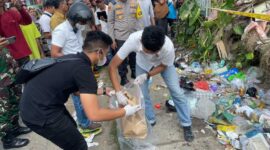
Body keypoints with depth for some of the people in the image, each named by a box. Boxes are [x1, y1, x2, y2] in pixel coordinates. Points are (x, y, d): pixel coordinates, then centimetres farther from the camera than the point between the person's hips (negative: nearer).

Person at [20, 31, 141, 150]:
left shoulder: (74, 59, 6)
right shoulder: (83, 69, -21)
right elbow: (94, 114, -24)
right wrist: (125, 112, -11)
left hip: (33, 101, 9)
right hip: (39, 113, -9)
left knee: (71, 127, 28)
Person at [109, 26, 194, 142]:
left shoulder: (168, 47, -41)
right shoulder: (133, 39, -42)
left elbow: (163, 66, -18)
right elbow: (112, 66, -37)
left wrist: (146, 76, -33)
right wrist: (119, 93, -46)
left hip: (163, 64, -1)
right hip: (143, 63, 1)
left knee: (176, 92, -3)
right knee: (142, 94, 0)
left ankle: (186, 125, 17)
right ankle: (150, 121, 27)